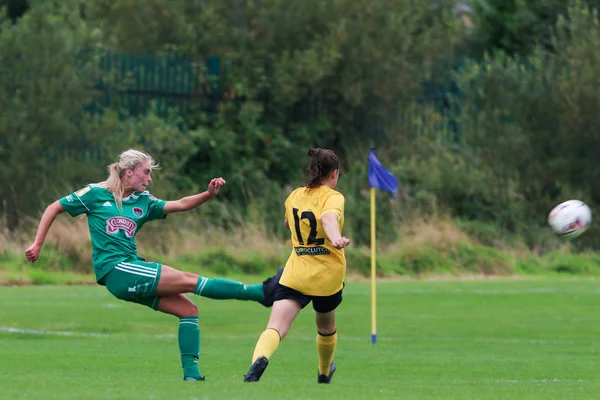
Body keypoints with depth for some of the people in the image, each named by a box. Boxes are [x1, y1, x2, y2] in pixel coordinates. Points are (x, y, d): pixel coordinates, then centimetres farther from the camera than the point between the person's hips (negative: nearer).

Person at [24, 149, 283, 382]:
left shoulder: (143, 201, 15)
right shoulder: (96, 194, 1)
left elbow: (179, 205, 8)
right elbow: (54, 208, 7)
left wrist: (208, 195, -9)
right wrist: (37, 244, 2)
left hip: (132, 272, 8)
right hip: (115, 269, -8)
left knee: (188, 309, -4)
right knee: (189, 280, -13)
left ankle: (191, 373, -5)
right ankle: (261, 292, -14)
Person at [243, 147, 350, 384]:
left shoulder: (295, 196, 11)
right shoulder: (333, 197, -6)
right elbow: (328, 218, -30)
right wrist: (336, 239, -48)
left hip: (295, 274, 2)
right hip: (328, 276, -2)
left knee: (275, 328, -15)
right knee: (326, 328, 26)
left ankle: (260, 358, -46)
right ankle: (324, 373, 47)